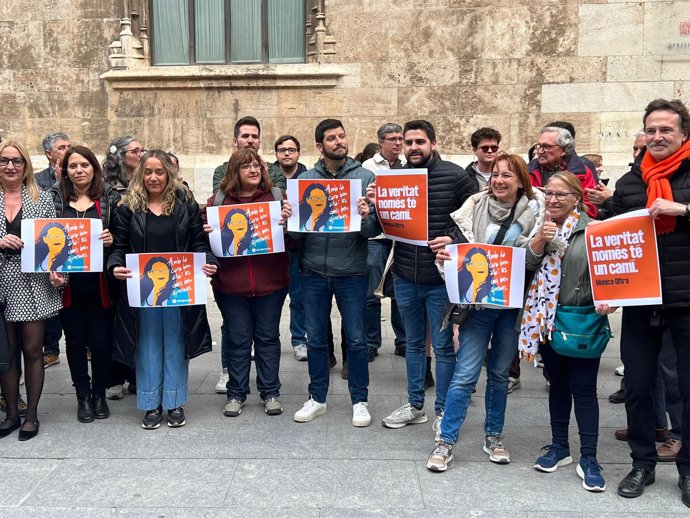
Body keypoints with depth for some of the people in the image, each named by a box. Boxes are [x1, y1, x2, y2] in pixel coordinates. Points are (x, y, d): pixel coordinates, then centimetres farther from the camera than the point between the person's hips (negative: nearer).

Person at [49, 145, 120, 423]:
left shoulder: (110, 197, 1)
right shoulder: (54, 198, 5)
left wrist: (112, 240, -19)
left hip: (100, 283, -1)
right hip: (68, 283, 1)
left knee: (101, 342, 4)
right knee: (75, 341, 11)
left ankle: (99, 393, 25)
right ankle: (83, 395, 26)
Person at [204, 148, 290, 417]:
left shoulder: (276, 196, 4)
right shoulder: (218, 200, 4)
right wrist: (207, 232, -13)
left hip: (270, 283, 0)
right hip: (231, 284, 0)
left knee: (268, 337, 10)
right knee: (237, 339, 9)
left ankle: (270, 392, 22)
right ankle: (236, 393, 22)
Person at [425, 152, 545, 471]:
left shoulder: (534, 212, -1)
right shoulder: (475, 208, -1)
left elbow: (535, 261, -2)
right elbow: (458, 246, 3)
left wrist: (538, 244, -22)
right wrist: (446, 255, -17)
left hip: (513, 305, 1)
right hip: (477, 302, -1)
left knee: (500, 372, 13)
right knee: (465, 374, -3)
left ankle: (493, 437, 29)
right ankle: (445, 441, 7)